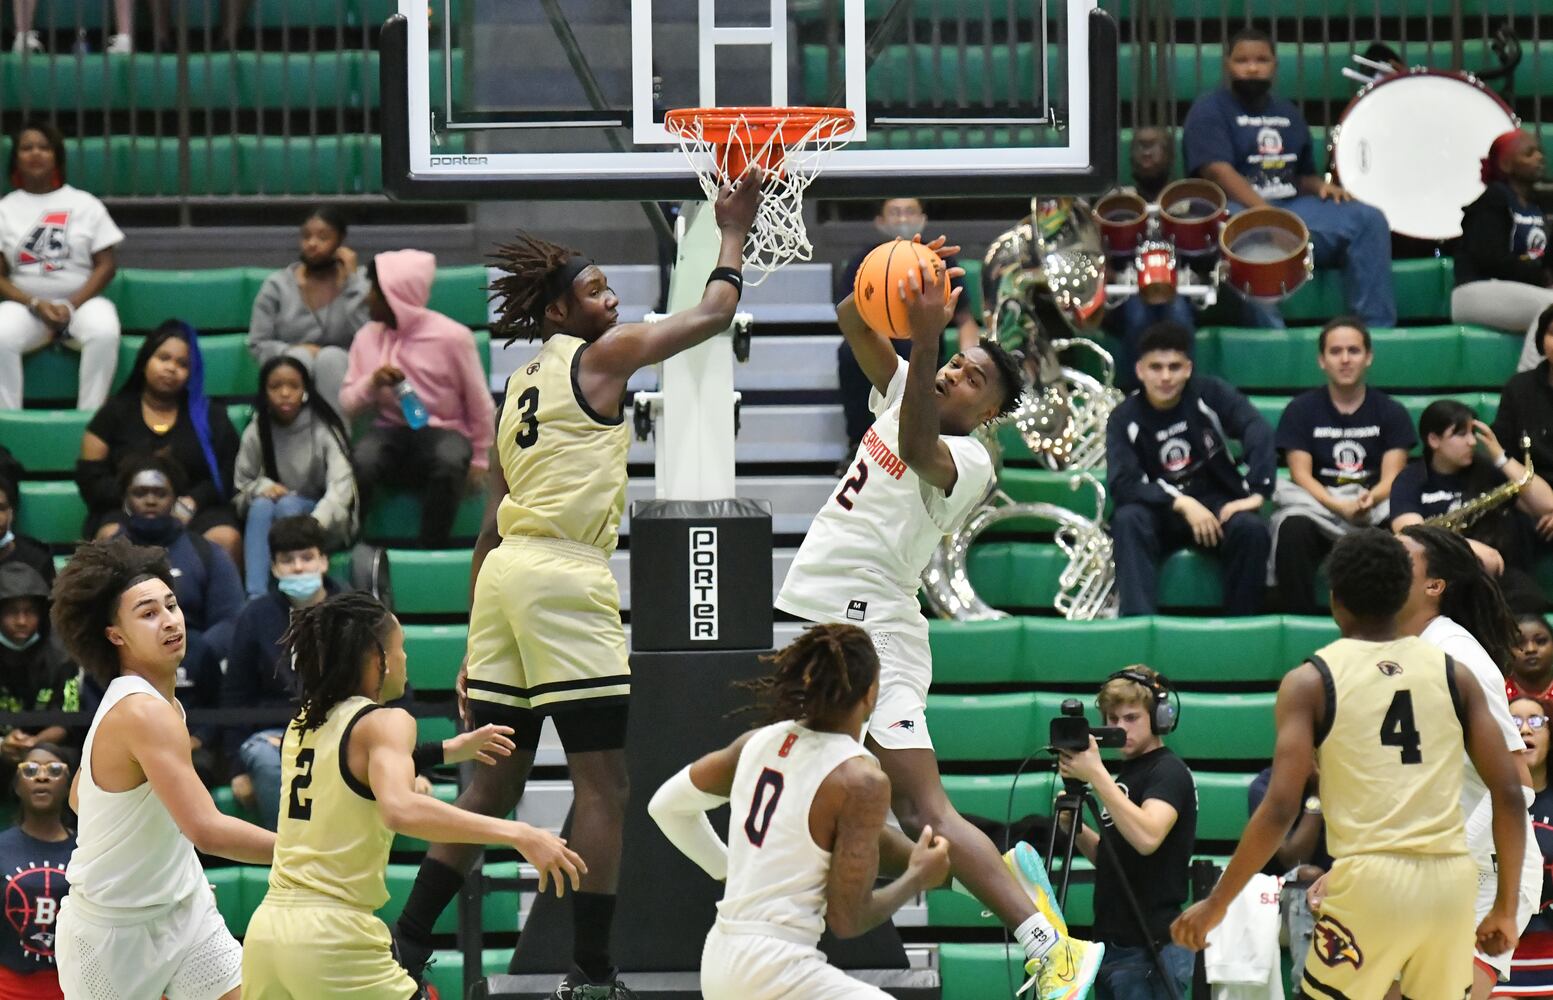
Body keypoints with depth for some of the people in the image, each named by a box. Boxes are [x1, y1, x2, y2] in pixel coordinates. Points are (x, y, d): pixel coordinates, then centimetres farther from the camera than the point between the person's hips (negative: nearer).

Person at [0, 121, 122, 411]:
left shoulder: (84, 204, 7)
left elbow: (106, 265, 2)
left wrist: (71, 306, -12)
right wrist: (35, 305, -14)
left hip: (81, 302, 0)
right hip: (25, 304, 0)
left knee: (104, 332, -35)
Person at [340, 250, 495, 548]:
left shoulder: (452, 337, -7)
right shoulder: (368, 337, 5)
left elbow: (480, 405, 2)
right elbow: (346, 405, 5)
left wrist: (479, 461, 6)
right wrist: (372, 383, -15)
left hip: (443, 431, -2)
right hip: (391, 431, 2)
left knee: (450, 459, -39)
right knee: (362, 459, -34)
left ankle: (431, 553, -26)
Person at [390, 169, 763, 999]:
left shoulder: (520, 387, 20)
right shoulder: (599, 356, -1)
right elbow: (714, 314, 5)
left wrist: (476, 644, 21)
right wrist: (733, 231, 20)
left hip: (502, 576, 8)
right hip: (564, 578, -8)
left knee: (493, 784, 13)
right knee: (603, 783, -4)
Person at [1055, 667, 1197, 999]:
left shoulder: (1168, 771, -9)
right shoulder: (1126, 772, 17)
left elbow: (1147, 837, -27)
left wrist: (1096, 775, -27)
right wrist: (1074, 825, 4)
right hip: (1113, 947, 9)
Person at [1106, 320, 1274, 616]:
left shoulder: (1210, 394, -5)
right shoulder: (1124, 419, -5)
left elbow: (1259, 433, -17)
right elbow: (1122, 484, -16)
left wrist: (1256, 493, -30)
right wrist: (1181, 503, -28)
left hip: (1217, 503, 0)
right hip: (1161, 512, 0)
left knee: (1251, 529, -31)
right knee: (1127, 520, -32)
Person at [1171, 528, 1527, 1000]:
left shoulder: (1309, 681, 2)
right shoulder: (1453, 674, 11)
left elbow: (1280, 808, -7)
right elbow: (1509, 795, 6)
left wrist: (1215, 903, 2)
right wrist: (1506, 907, 15)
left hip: (1370, 879, -3)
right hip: (1451, 879, 3)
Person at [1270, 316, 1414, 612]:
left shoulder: (1391, 412, 10)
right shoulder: (1301, 410, 8)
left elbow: (1392, 478, 0)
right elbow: (1301, 474, -3)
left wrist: (1370, 500, -26)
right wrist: (1341, 507, -21)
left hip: (1376, 511, 1)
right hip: (1318, 507, -1)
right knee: (1294, 528, -36)